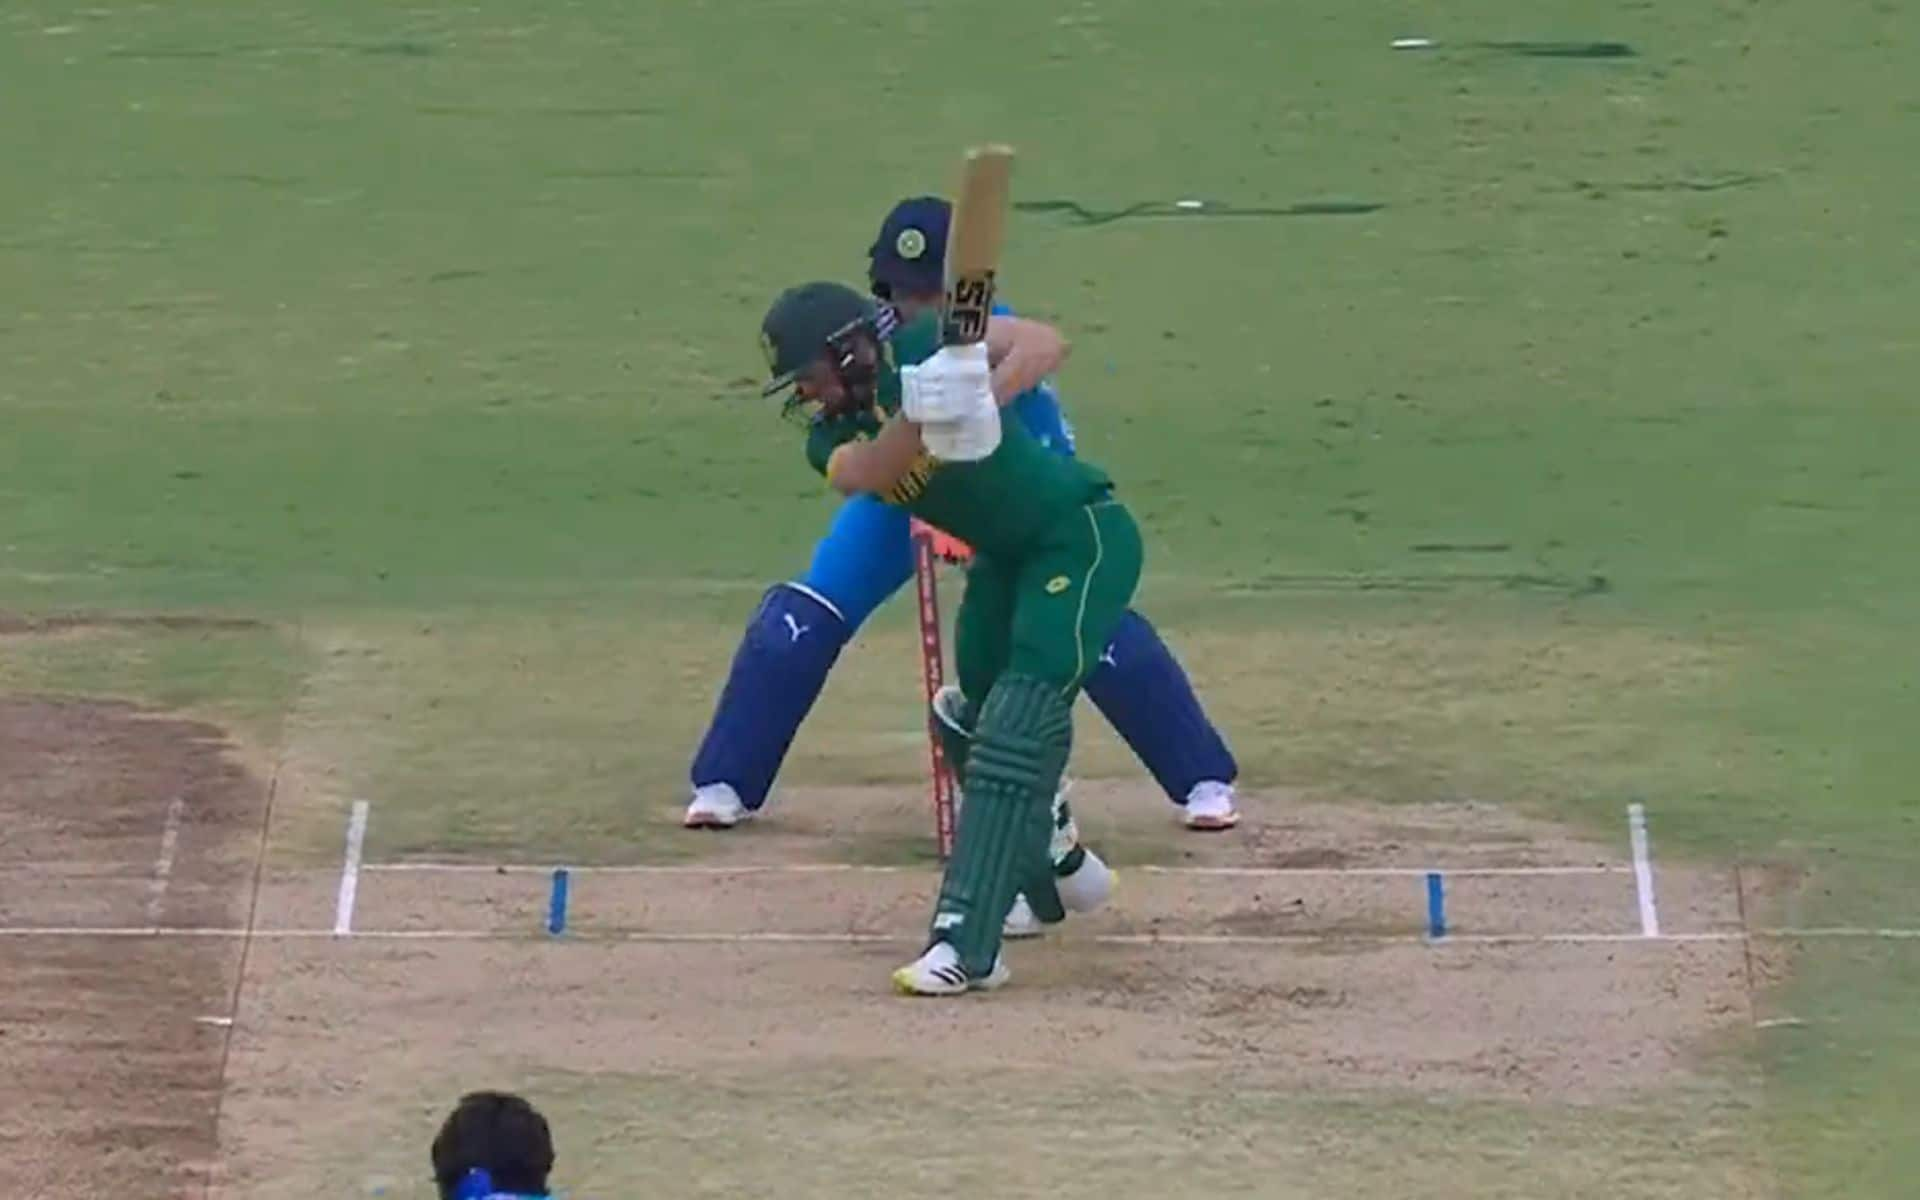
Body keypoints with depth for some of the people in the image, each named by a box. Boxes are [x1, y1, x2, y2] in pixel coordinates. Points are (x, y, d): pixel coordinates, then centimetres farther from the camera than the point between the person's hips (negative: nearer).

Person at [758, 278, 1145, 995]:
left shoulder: (919, 351, -17)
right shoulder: (831, 438, -2)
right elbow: (865, 474, -26)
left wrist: (981, 401, -42)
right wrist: (920, 415, -44)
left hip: (1081, 534, -9)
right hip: (1004, 559, 9)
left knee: (1018, 723, -19)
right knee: (973, 723, 18)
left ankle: (965, 944, -27)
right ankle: (1053, 857, 46)